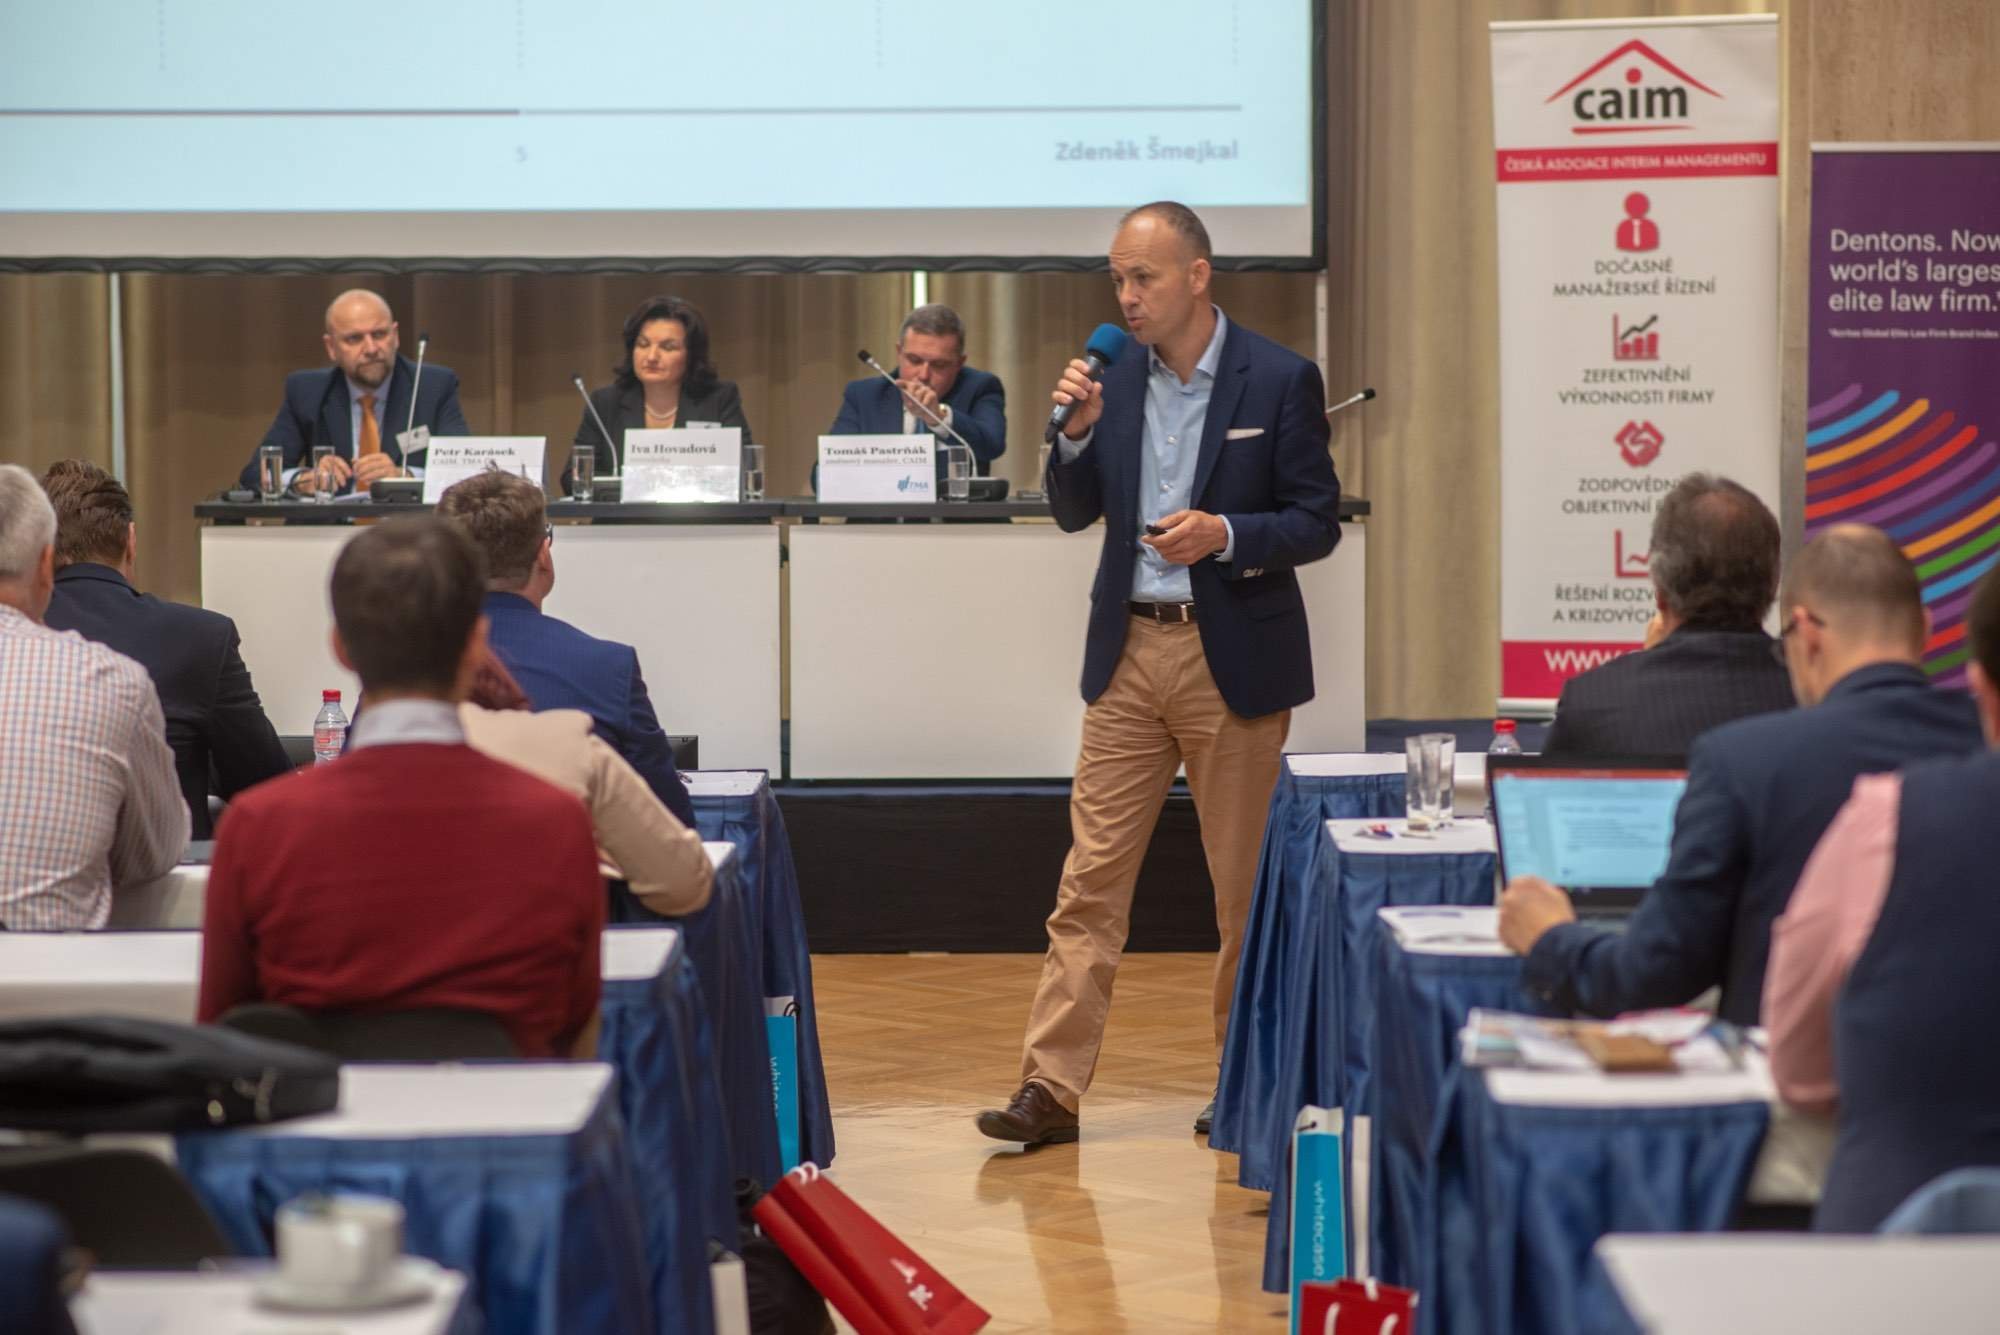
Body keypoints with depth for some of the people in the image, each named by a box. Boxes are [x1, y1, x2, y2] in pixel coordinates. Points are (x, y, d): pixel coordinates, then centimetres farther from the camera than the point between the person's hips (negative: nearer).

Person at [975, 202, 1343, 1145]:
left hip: (1234, 659, -3)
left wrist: (1225, 534, -20)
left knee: (1244, 888, 7)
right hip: (1129, 651, 3)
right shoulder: (1114, 375, 6)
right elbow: (1074, 513, 11)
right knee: (1090, 880, -1)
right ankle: (1052, 1086, 0)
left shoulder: (1280, 380, -5)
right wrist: (1076, 435, -7)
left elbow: (1318, 524, -4)